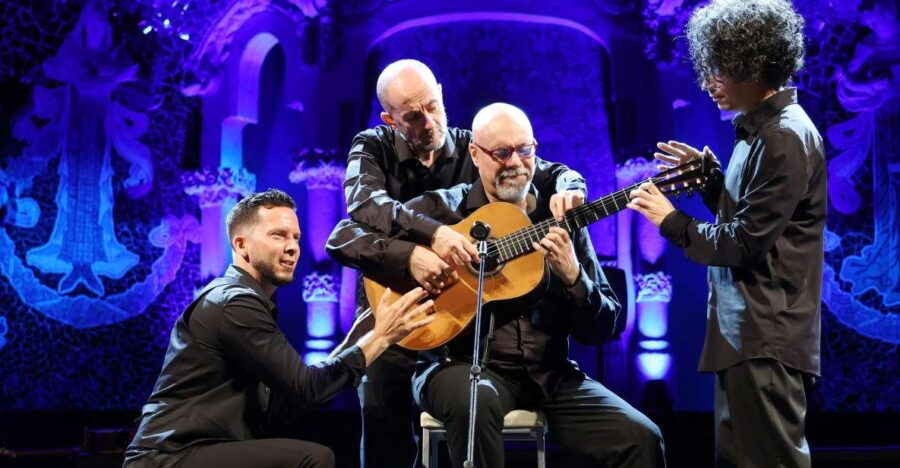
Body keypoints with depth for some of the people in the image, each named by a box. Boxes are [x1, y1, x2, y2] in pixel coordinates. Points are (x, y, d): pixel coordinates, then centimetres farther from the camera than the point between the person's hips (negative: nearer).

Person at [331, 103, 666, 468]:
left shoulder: (560, 221, 9)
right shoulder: (443, 208, 3)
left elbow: (602, 328, 7)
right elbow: (346, 237, -5)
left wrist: (572, 276, -13)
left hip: (549, 374, 2)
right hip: (463, 365, -2)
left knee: (641, 439, -17)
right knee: (476, 401, -37)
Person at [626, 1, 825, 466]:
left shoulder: (786, 137, -16)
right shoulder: (763, 128, 15)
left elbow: (745, 243, -19)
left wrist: (671, 221, -8)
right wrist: (709, 177, 10)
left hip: (765, 339, -10)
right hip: (746, 331, 10)